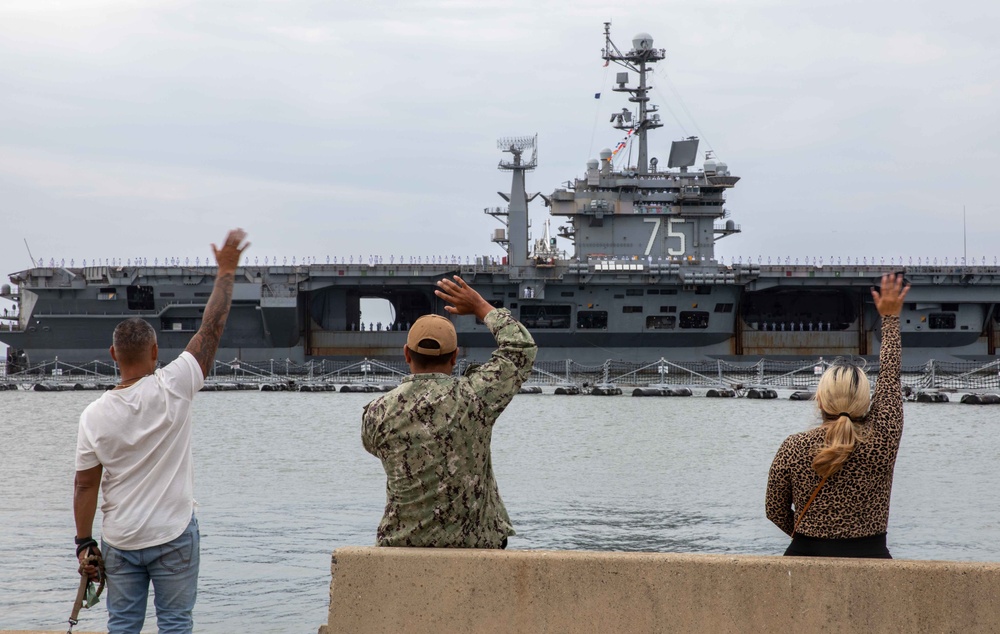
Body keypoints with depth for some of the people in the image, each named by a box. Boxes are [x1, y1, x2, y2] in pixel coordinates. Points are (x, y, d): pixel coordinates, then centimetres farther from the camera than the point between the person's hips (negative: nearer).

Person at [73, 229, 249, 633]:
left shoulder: (94, 415, -6)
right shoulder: (172, 389, -13)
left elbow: (85, 485, -2)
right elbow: (212, 327, -7)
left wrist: (84, 543, 7)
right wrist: (226, 271, 3)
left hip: (119, 539, 2)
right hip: (173, 535, -2)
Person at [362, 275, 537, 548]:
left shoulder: (378, 413, -8)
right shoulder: (475, 396, -12)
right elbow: (522, 349, 4)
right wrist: (480, 306, 14)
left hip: (404, 544, 1)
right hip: (476, 542, -1)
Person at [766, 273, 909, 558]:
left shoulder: (794, 447, -2)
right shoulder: (882, 439, -2)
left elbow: (776, 511, 10)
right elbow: (890, 377, 13)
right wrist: (890, 318, 24)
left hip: (806, 557, 0)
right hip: (871, 557, 0)